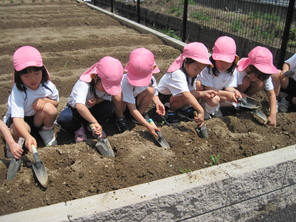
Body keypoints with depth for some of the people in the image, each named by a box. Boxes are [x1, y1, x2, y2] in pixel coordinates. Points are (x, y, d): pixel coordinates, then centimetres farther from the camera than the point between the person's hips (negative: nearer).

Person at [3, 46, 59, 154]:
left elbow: (56, 102, -1)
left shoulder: (48, 86, -19)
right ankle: (14, 141, 1)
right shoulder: (17, 92, -31)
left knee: (49, 108, -30)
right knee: (18, 131, -38)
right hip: (20, 120, -3)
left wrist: (45, 100, -26)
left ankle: (46, 131, 1)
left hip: (39, 119, 3)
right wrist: (28, 137, -60)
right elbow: (17, 118, -41)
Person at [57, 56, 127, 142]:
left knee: (109, 107, -31)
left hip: (93, 109, 2)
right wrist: (95, 122, -60)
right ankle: (78, 128, -3)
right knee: (63, 119, -35)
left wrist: (97, 100, -33)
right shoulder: (83, 84, -38)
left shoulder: (109, 83, -21)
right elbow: (79, 106, -52)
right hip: (76, 109, -2)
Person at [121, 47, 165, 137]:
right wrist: (147, 125, -43)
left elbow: (154, 94, 0)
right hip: (123, 104, -3)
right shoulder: (125, 82, -35)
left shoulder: (151, 79, -21)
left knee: (150, 90, -26)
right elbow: (132, 109, -36)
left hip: (136, 101, 3)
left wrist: (158, 102, -24)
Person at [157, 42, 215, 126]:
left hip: (176, 95, 9)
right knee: (185, 98, -37)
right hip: (164, 97, -9)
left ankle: (183, 109, 4)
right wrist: (200, 111, -50)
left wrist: (204, 93, -27)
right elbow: (186, 94, -46)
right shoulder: (177, 74, -35)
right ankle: (171, 111, -7)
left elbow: (191, 91, -10)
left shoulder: (190, 72, -5)